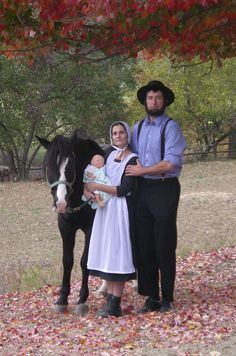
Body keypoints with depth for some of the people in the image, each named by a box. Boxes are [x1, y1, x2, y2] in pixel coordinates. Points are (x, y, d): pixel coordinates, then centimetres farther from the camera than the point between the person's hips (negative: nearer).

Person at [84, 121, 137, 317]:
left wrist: (97, 187, -13)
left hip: (120, 210, -7)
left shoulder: (132, 160, -10)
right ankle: (110, 298, 14)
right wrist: (87, 188, 0)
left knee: (117, 252, -6)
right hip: (105, 208, 7)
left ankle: (115, 305, -2)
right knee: (107, 252, 8)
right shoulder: (111, 154, 11)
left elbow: (124, 189, -17)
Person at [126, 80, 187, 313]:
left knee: (165, 247, 1)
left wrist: (141, 170, -11)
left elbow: (170, 163, -17)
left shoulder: (171, 127, -8)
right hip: (142, 190, 6)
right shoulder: (138, 128, 12)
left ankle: (167, 298, 11)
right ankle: (151, 298, 15)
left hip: (165, 189, -6)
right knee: (144, 245, 7)